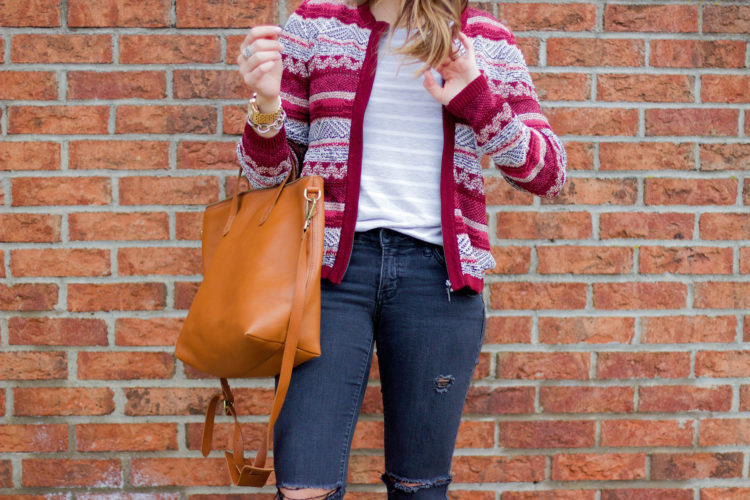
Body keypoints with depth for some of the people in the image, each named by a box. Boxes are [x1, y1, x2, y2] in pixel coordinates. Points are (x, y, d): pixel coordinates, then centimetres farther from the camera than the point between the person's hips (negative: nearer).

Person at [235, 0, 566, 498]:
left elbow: (549, 174, 9)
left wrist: (478, 103, -6)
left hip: (437, 270, 1)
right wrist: (266, 105, -9)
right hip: (330, 263, 0)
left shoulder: (486, 41, 10)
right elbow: (272, 170, 12)